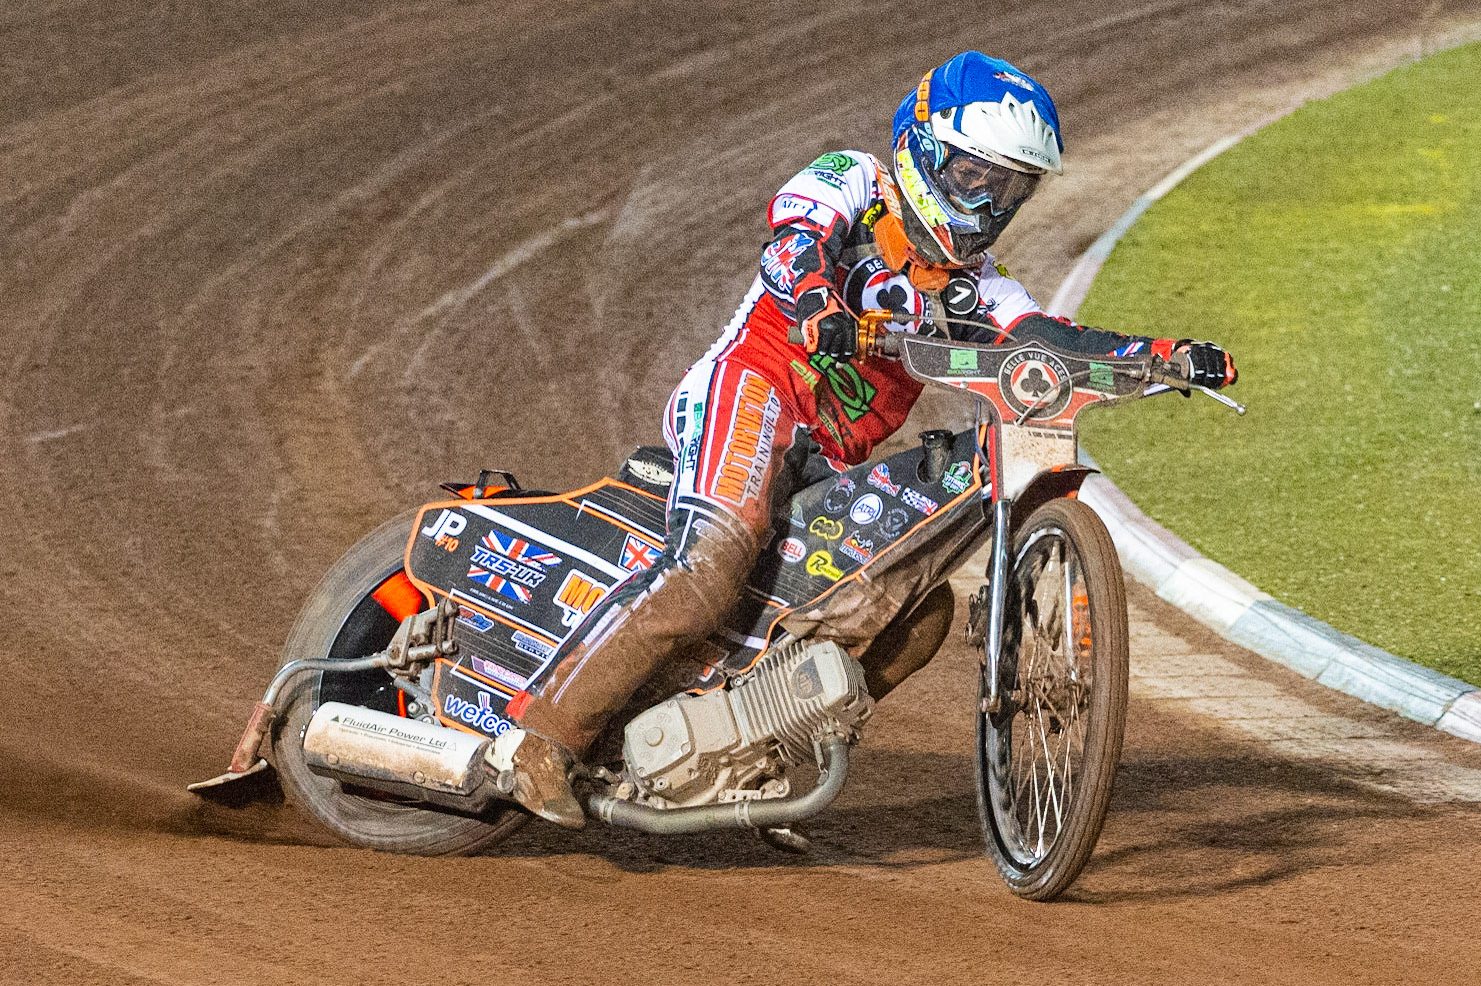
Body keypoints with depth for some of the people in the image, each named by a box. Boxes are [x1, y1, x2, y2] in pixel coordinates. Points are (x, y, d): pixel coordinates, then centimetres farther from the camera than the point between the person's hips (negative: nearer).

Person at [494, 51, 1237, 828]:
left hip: (830, 465, 8)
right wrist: (818, 306, -42)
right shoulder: (850, 182, 3)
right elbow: (793, 242, -18)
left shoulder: (970, 285, 20)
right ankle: (548, 731, -30)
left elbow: (1051, 343, 5)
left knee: (923, 606, 0)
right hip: (749, 385, -8)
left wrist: (1172, 357, -10)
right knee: (713, 560, -30)